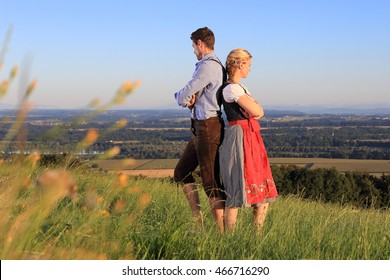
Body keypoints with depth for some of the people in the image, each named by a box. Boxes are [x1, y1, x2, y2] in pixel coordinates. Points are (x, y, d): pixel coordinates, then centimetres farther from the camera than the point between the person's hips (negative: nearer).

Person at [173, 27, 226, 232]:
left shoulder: (208, 66, -16)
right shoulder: (213, 65, 17)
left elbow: (183, 96, -16)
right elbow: (193, 93, 17)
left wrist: (181, 97, 8)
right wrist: (189, 99, -7)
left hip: (208, 128, -11)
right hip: (200, 128, 11)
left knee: (210, 181, -7)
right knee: (181, 173, 16)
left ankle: (222, 230, -2)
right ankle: (198, 223, 19)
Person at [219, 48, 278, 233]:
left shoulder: (239, 87, 17)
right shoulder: (232, 88, -13)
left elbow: (260, 112, 10)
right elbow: (256, 111, -19)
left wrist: (252, 108, -8)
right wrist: (253, 106, 2)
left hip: (251, 139, 10)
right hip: (240, 137, -10)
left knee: (263, 188, 10)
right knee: (237, 188, -7)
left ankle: (257, 233, 16)